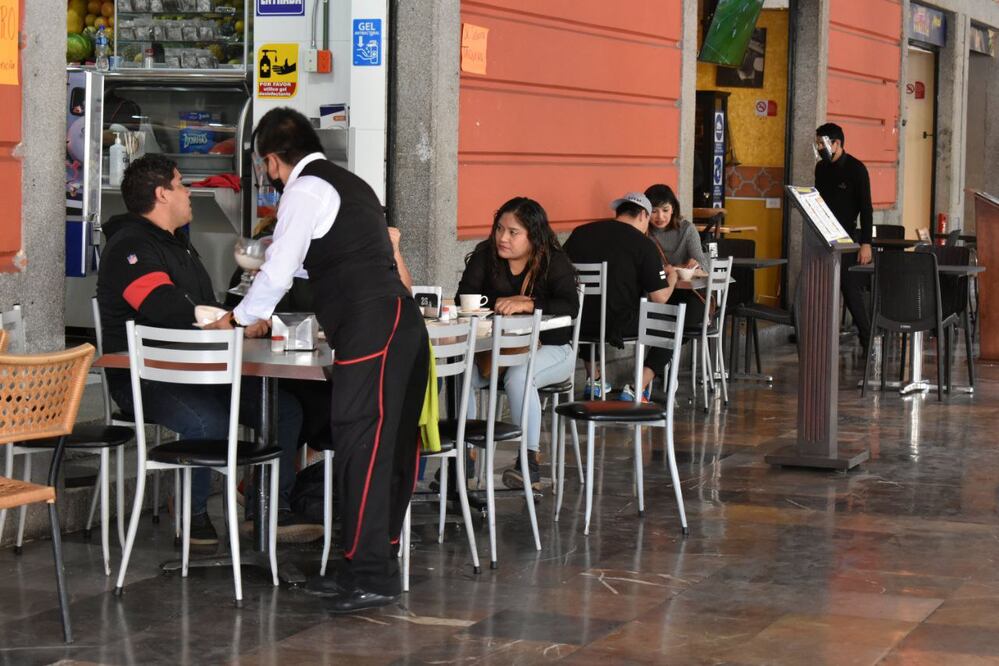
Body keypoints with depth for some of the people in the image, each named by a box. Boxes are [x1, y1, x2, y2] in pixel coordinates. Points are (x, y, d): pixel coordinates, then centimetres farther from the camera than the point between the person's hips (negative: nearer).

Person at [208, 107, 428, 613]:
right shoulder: (347, 184, 25)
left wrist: (240, 319, 10)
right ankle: (376, 561, 16)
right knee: (387, 445, 10)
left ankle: (370, 575, -9)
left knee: (361, 444, -9)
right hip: (398, 324, 10)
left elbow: (278, 272, -6)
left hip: (371, 331, -10)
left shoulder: (305, 190, -4)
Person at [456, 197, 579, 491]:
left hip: (549, 349, -4)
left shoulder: (555, 263, -10)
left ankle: (530, 460, -28)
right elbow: (464, 297, -8)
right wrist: (500, 303, -24)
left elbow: (570, 307, -25)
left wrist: (527, 304, -39)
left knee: (518, 377, -36)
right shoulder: (485, 255, 0)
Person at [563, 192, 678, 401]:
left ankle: (593, 380, 35)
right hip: (620, 326, -5)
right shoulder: (643, 244, -6)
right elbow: (660, 297, -8)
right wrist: (671, 277, 14)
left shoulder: (580, 233, 5)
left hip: (580, 325, 5)